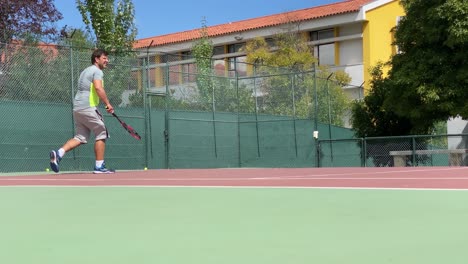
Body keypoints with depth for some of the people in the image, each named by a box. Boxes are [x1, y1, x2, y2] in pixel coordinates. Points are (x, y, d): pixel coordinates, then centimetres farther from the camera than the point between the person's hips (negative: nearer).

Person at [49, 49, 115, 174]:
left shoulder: (85, 71, 24)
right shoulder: (97, 71, -6)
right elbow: (98, 88, -22)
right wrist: (107, 103, -17)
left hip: (77, 107, 9)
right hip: (88, 107, -9)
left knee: (80, 138, 8)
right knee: (101, 134, 2)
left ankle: (58, 153, -11)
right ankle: (99, 166, 3)